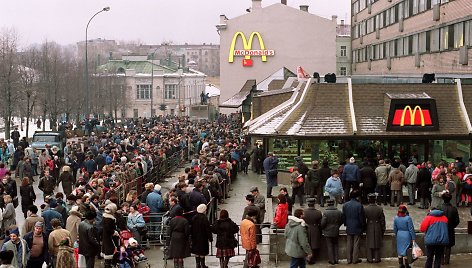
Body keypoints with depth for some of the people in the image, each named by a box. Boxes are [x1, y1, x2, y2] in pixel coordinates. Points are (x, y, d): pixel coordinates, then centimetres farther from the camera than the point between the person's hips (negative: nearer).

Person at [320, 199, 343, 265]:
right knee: (335, 245, 17)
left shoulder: (326, 212, -19)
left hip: (328, 232, -4)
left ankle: (331, 260, 8)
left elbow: (323, 223, -17)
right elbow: (341, 221, 3)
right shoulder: (339, 212, -6)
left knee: (330, 246, 6)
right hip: (336, 232, 4)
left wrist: (322, 228, 4)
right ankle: (336, 259, 19)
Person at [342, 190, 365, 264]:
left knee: (349, 244, 11)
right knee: (356, 244, 5)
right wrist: (363, 226, 2)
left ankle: (349, 259, 15)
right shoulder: (359, 205, -15)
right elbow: (362, 217, -10)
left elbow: (343, 216, 5)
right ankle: (355, 259, 8)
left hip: (349, 227, 4)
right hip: (357, 227, -4)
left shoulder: (345, 205, -3)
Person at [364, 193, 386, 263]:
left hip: (369, 228, 0)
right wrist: (383, 230, 8)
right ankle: (377, 258, 16)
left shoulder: (365, 209, -13)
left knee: (369, 244, 11)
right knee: (377, 244, 12)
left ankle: (370, 259, 15)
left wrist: (364, 228, 10)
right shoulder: (380, 209, -12)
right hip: (378, 228, 0)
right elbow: (382, 220, -4)